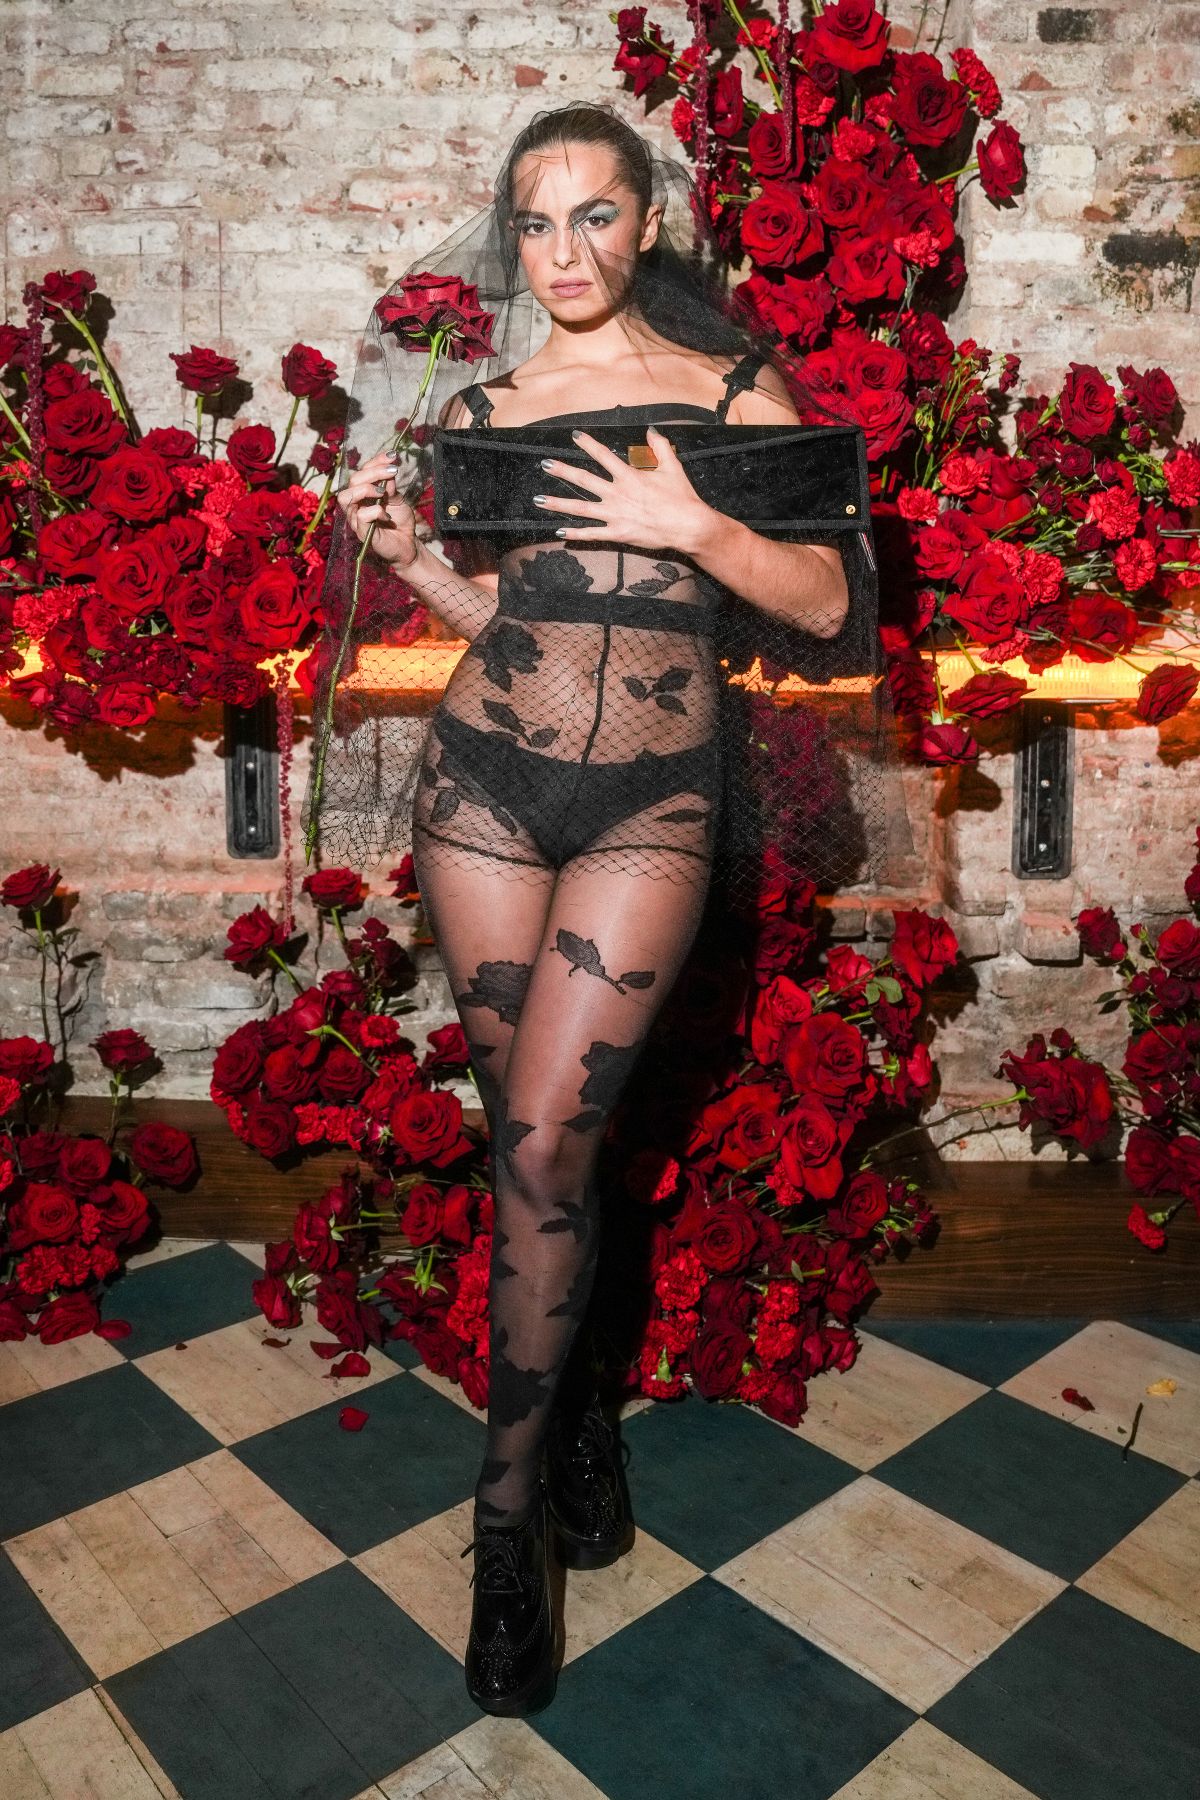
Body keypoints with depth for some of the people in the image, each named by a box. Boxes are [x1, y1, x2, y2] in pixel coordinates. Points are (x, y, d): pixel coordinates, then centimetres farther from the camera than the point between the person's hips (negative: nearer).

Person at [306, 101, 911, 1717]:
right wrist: (405, 554, 2)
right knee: (534, 1137, 6)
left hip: (651, 802, -3)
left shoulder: (730, 389, 4)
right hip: (484, 780, 3)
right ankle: (574, 1401, 30)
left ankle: (509, 1509, 10)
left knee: (543, 1144, -8)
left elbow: (825, 606, 0)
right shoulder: (474, 409, 13)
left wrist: (691, 526, -13)